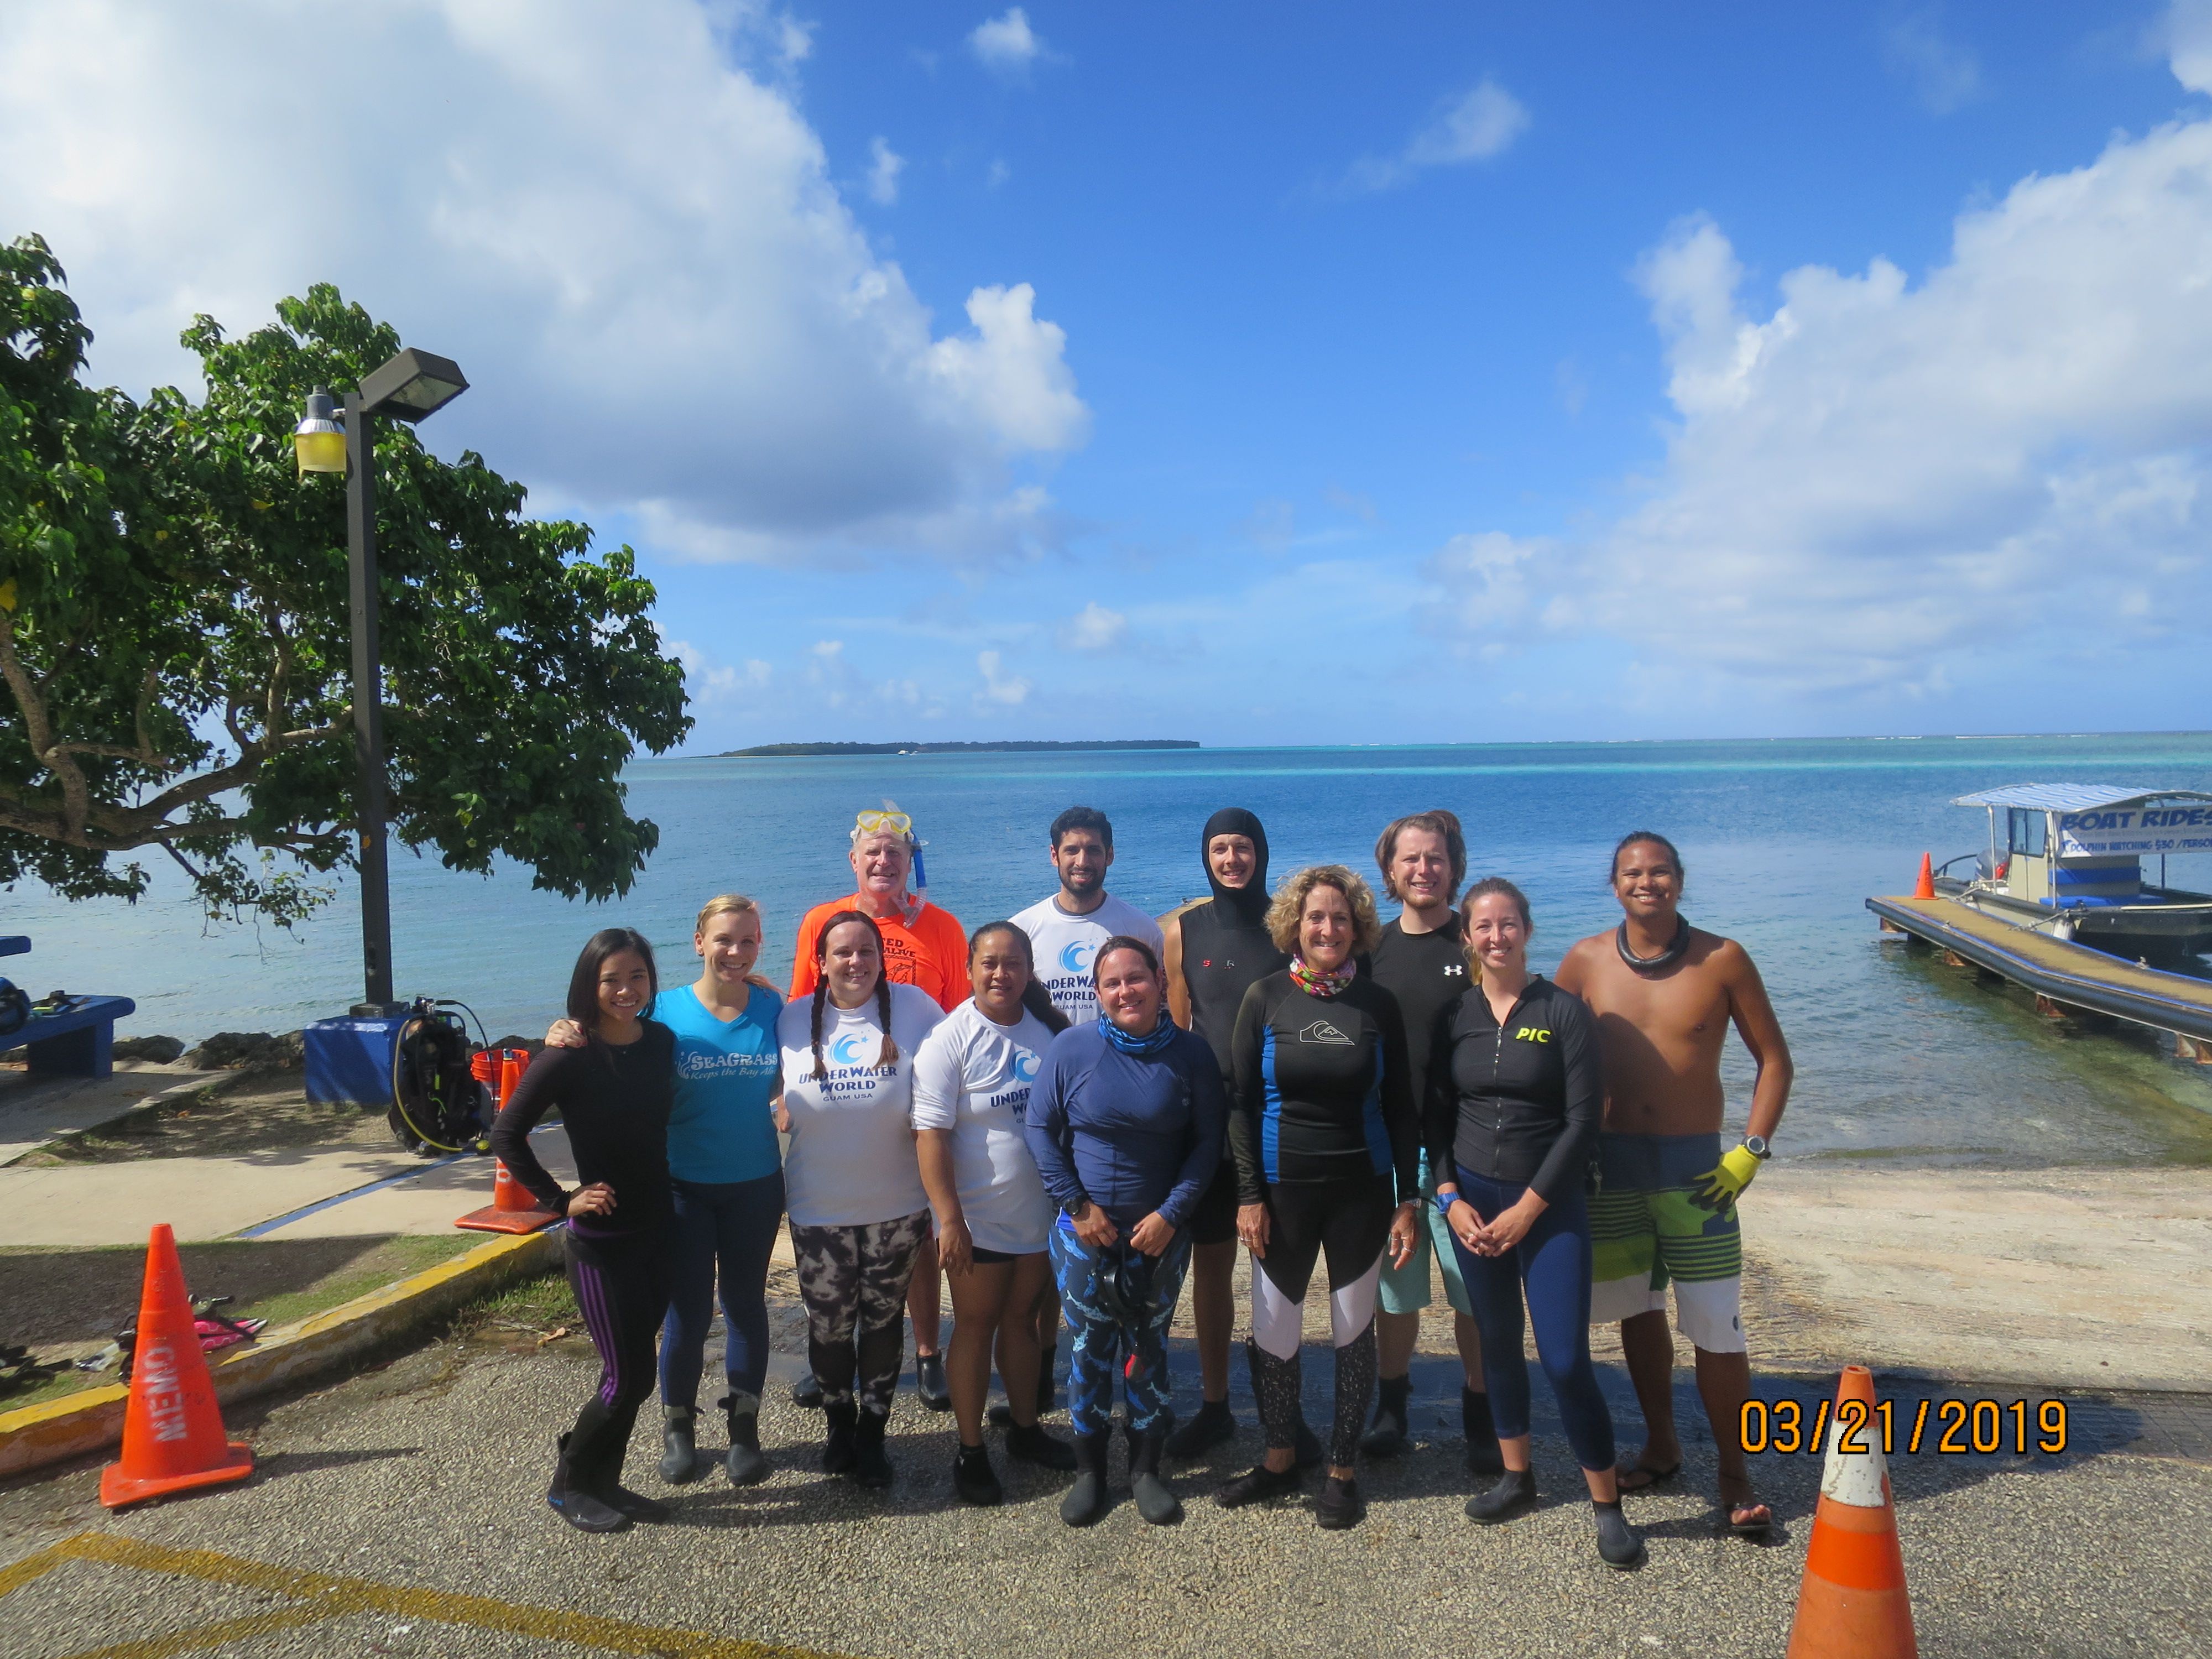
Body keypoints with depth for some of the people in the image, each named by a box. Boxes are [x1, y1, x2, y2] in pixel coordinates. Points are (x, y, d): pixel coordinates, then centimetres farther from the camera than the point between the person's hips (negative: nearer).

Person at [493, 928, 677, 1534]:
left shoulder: (662, 1042, 0)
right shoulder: (570, 1058, -16)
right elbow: (507, 1133, -11)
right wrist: (561, 1201, -12)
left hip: (656, 1230, 6)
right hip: (601, 1240, -5)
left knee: (631, 1371, 14)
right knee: (630, 1378, 0)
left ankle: (603, 1481, 31)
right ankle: (568, 1485, 22)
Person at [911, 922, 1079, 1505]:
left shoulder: (1046, 1032, 2)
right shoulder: (950, 1040, -14)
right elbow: (932, 1135, -17)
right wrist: (950, 1219, -20)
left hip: (1040, 1211, 5)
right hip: (979, 1218, -4)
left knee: (1021, 1319, 17)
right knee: (975, 1327, 6)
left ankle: (1025, 1429, 32)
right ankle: (970, 1451, 18)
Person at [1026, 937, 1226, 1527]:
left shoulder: (1191, 1054, -5)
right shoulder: (1071, 1048, -7)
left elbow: (1206, 1141, -2)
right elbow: (1041, 1129, -2)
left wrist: (1172, 1213, -11)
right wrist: (1077, 1205, -8)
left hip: (1160, 1232, 1)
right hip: (1085, 1231, 0)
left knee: (1149, 1347, 11)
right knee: (1089, 1348, 7)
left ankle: (1146, 1468, 26)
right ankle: (1089, 1471, 23)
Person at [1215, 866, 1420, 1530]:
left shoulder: (1378, 1004, 0)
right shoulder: (1265, 998, -2)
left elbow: (1400, 1109, 3)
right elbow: (1241, 1103, -1)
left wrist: (1408, 1201, -1)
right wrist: (1248, 1195, -6)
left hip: (1362, 1190, 1)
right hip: (1283, 1189, 0)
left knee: (1353, 1327, 8)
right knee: (1274, 1328, 5)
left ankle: (1342, 1470, 24)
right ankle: (1280, 1460, 25)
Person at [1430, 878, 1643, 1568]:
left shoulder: (1563, 1011, -6)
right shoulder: (1455, 1016, 3)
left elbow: (1583, 1122, -9)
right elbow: (1436, 1116, 7)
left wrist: (1527, 1209, -11)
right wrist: (1451, 1197, -5)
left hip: (1549, 1205, -3)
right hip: (1471, 1202, 4)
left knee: (1565, 1358, -7)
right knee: (1498, 1342, 13)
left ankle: (1608, 1504, 10)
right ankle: (1516, 1477, 30)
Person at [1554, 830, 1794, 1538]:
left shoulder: (1722, 959, -6)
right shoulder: (1586, 962, -2)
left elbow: (1773, 1059, 1)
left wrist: (1752, 1151, -7)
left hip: (1695, 1166, -2)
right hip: (1611, 1164, 2)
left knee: (1716, 1326, -3)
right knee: (1637, 1310, 14)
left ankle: (1734, 1473, 15)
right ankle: (1661, 1446, 33)